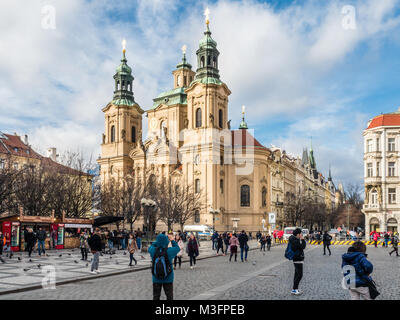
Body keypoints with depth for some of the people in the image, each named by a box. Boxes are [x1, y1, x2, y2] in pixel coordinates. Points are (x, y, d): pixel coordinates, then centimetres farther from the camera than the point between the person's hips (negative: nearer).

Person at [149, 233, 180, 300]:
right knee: (169, 296, 15)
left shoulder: (153, 251, -17)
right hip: (168, 279, -1)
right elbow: (177, 248, 1)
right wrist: (172, 240, 11)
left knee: (156, 296, 15)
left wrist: (159, 241, 8)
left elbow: (151, 246, 7)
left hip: (156, 279, 1)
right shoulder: (169, 251, -20)